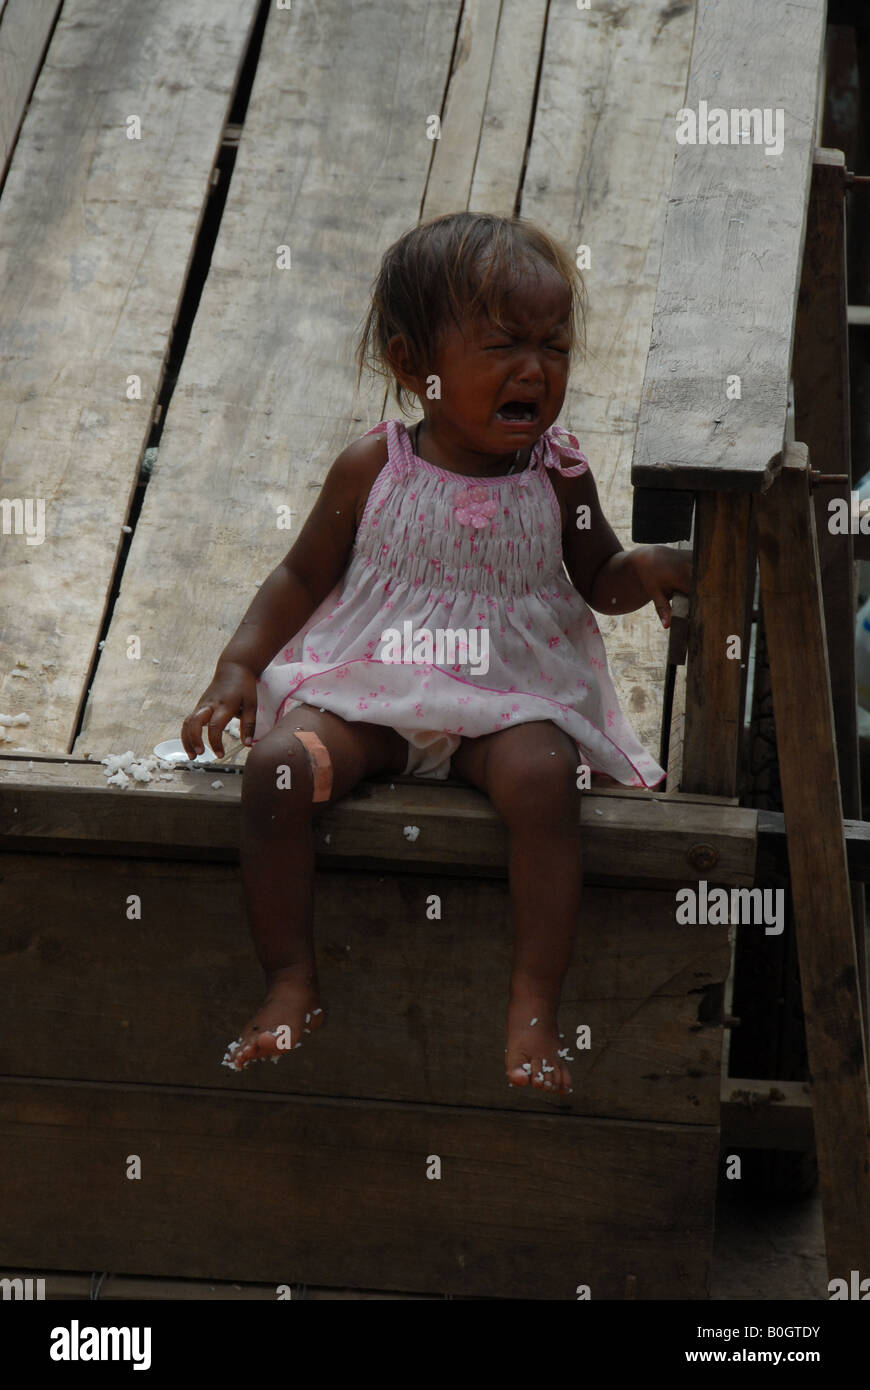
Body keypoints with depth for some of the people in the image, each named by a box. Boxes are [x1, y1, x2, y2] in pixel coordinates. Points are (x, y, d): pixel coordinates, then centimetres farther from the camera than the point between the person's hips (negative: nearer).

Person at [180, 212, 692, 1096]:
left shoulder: (557, 476, 2)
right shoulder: (371, 469, -2)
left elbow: (598, 579, 14)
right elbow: (302, 576, 8)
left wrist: (645, 571, -9)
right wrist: (239, 666, -5)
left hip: (507, 704, 0)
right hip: (364, 692, 0)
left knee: (545, 775, -33)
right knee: (276, 767, -27)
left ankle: (534, 1005, -25)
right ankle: (291, 983, -11)